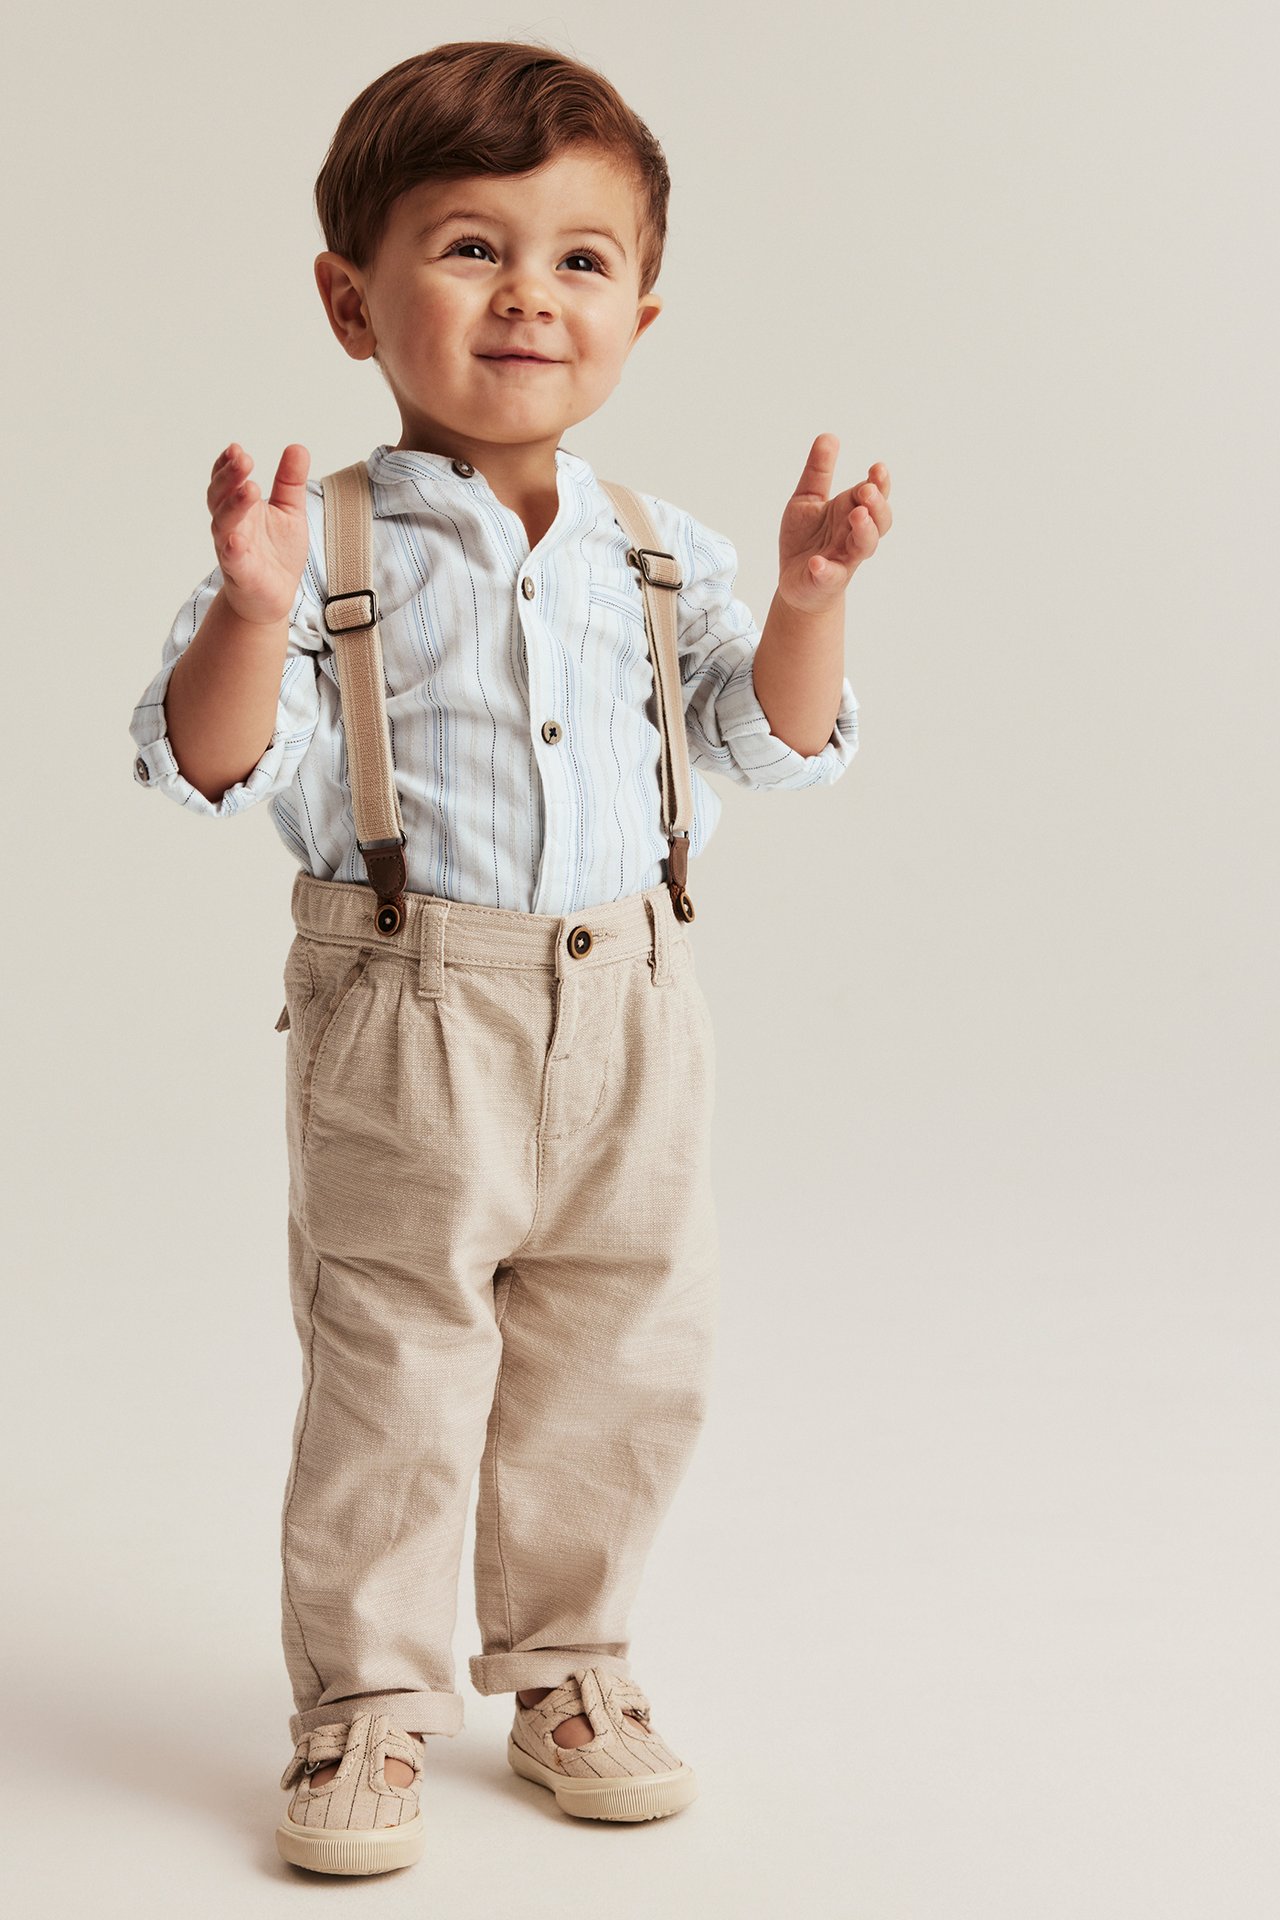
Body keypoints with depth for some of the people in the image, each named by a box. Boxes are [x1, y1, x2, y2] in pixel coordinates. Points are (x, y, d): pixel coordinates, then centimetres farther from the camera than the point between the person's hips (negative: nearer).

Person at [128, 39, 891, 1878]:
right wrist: (255, 605, -29)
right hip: (408, 1034, -4)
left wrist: (808, 596, -10)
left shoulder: (660, 552, 6)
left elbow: (779, 741, 6)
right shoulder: (330, 542, -6)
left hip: (633, 1025, 4)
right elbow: (207, 763, -12)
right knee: (388, 1380, 3)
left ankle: (567, 1657, 32)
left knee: (621, 1368, 13)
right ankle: (366, 1696, 19)